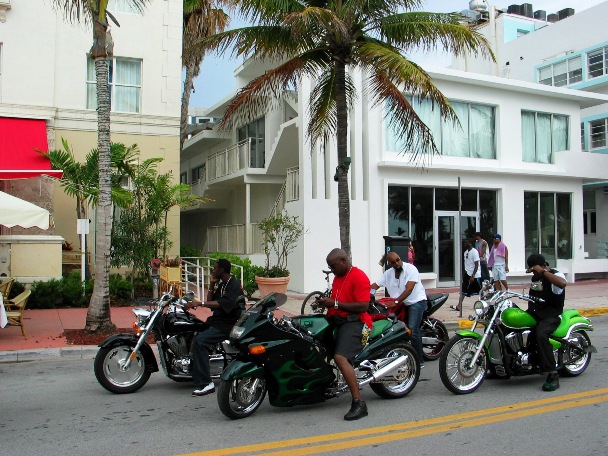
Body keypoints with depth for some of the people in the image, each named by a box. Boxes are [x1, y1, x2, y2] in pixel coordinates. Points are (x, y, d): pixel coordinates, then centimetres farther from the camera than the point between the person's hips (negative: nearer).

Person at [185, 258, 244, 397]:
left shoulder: (234, 285, -11)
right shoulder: (221, 284, 20)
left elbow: (223, 304, -27)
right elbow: (210, 303, 15)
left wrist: (200, 303, -32)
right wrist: (212, 284, 7)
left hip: (228, 324, -10)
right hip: (216, 320, 10)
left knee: (200, 341, -28)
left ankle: (206, 383, -28)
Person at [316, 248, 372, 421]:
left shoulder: (359, 276, -10)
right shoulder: (338, 277, 20)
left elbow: (363, 306, -19)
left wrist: (335, 304, -18)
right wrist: (325, 302, 12)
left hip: (354, 322, -11)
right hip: (337, 321, 11)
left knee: (341, 357, -27)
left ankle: (358, 403, -27)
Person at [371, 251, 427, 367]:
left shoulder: (410, 268, -12)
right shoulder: (388, 273, 7)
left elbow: (409, 289, -22)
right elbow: (374, 285, 4)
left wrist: (396, 302, -29)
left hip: (416, 301, -7)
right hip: (400, 304, 7)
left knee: (412, 329, -20)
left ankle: (419, 360, -12)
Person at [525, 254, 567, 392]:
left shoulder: (556, 275, -7)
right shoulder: (535, 278, 18)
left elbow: (563, 283, -34)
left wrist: (543, 272, -30)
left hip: (551, 315, -8)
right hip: (534, 313, 8)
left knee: (541, 335, -36)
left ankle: (553, 375, -32)